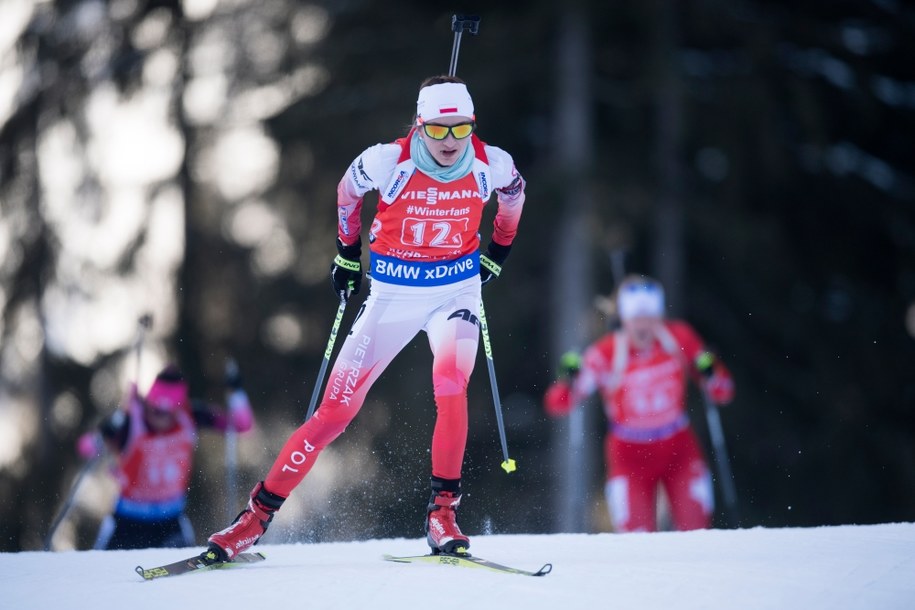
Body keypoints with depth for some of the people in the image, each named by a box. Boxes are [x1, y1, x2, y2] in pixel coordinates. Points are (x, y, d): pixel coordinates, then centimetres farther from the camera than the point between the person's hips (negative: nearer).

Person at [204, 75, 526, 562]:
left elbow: (514, 193, 13)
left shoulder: (491, 165, -14)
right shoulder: (387, 161, -19)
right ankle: (257, 515, 7)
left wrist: (497, 252, 18)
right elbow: (348, 191, 5)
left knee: (450, 386, -30)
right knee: (336, 411, -3)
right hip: (392, 295, 0)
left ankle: (442, 512, -18)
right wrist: (347, 252, 14)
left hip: (455, 292, 0)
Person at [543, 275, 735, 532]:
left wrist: (710, 372, -22)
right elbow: (558, 405, -16)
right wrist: (568, 379, -35)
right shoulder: (606, 354, -16)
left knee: (695, 528, -6)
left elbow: (723, 392, -2)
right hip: (629, 452, -2)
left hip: (678, 448, 2)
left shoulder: (679, 338, -10)